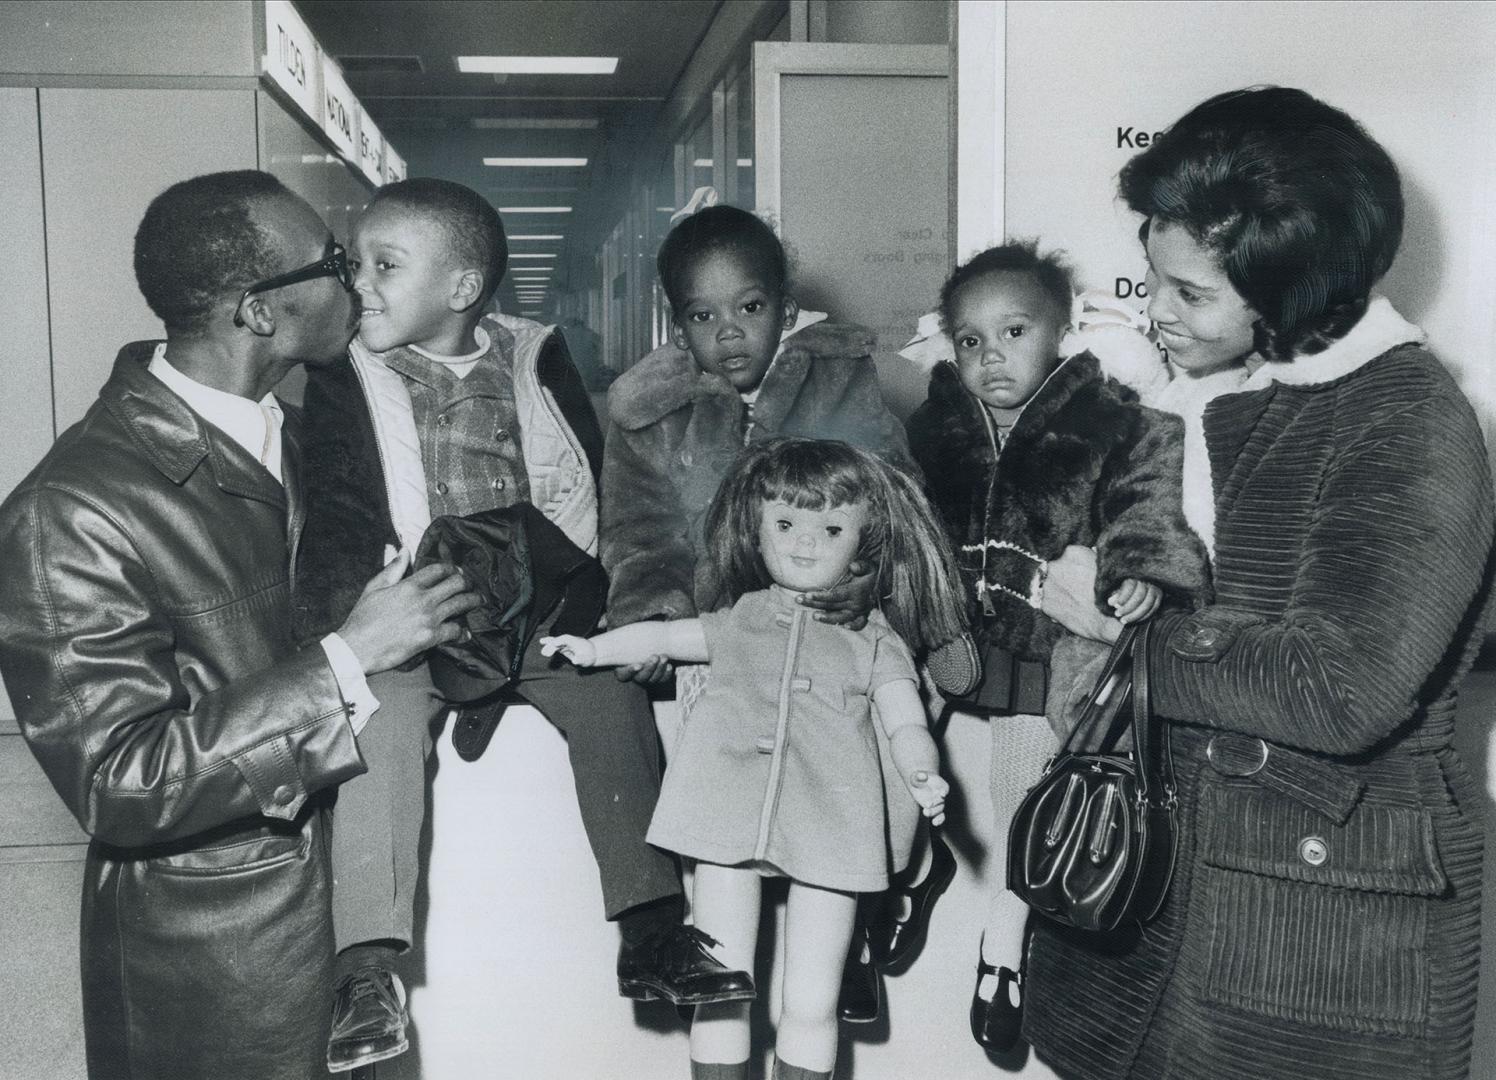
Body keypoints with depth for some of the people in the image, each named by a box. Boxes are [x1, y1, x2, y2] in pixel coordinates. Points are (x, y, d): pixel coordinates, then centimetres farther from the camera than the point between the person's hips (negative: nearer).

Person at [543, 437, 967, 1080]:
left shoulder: (875, 641, 11)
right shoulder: (740, 620, 16)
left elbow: (907, 725, 3)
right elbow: (663, 636, 24)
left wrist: (924, 776, -17)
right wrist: (593, 649, 11)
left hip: (828, 832, -1)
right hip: (731, 819, 1)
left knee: (812, 1008, 4)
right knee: (720, 996, 6)